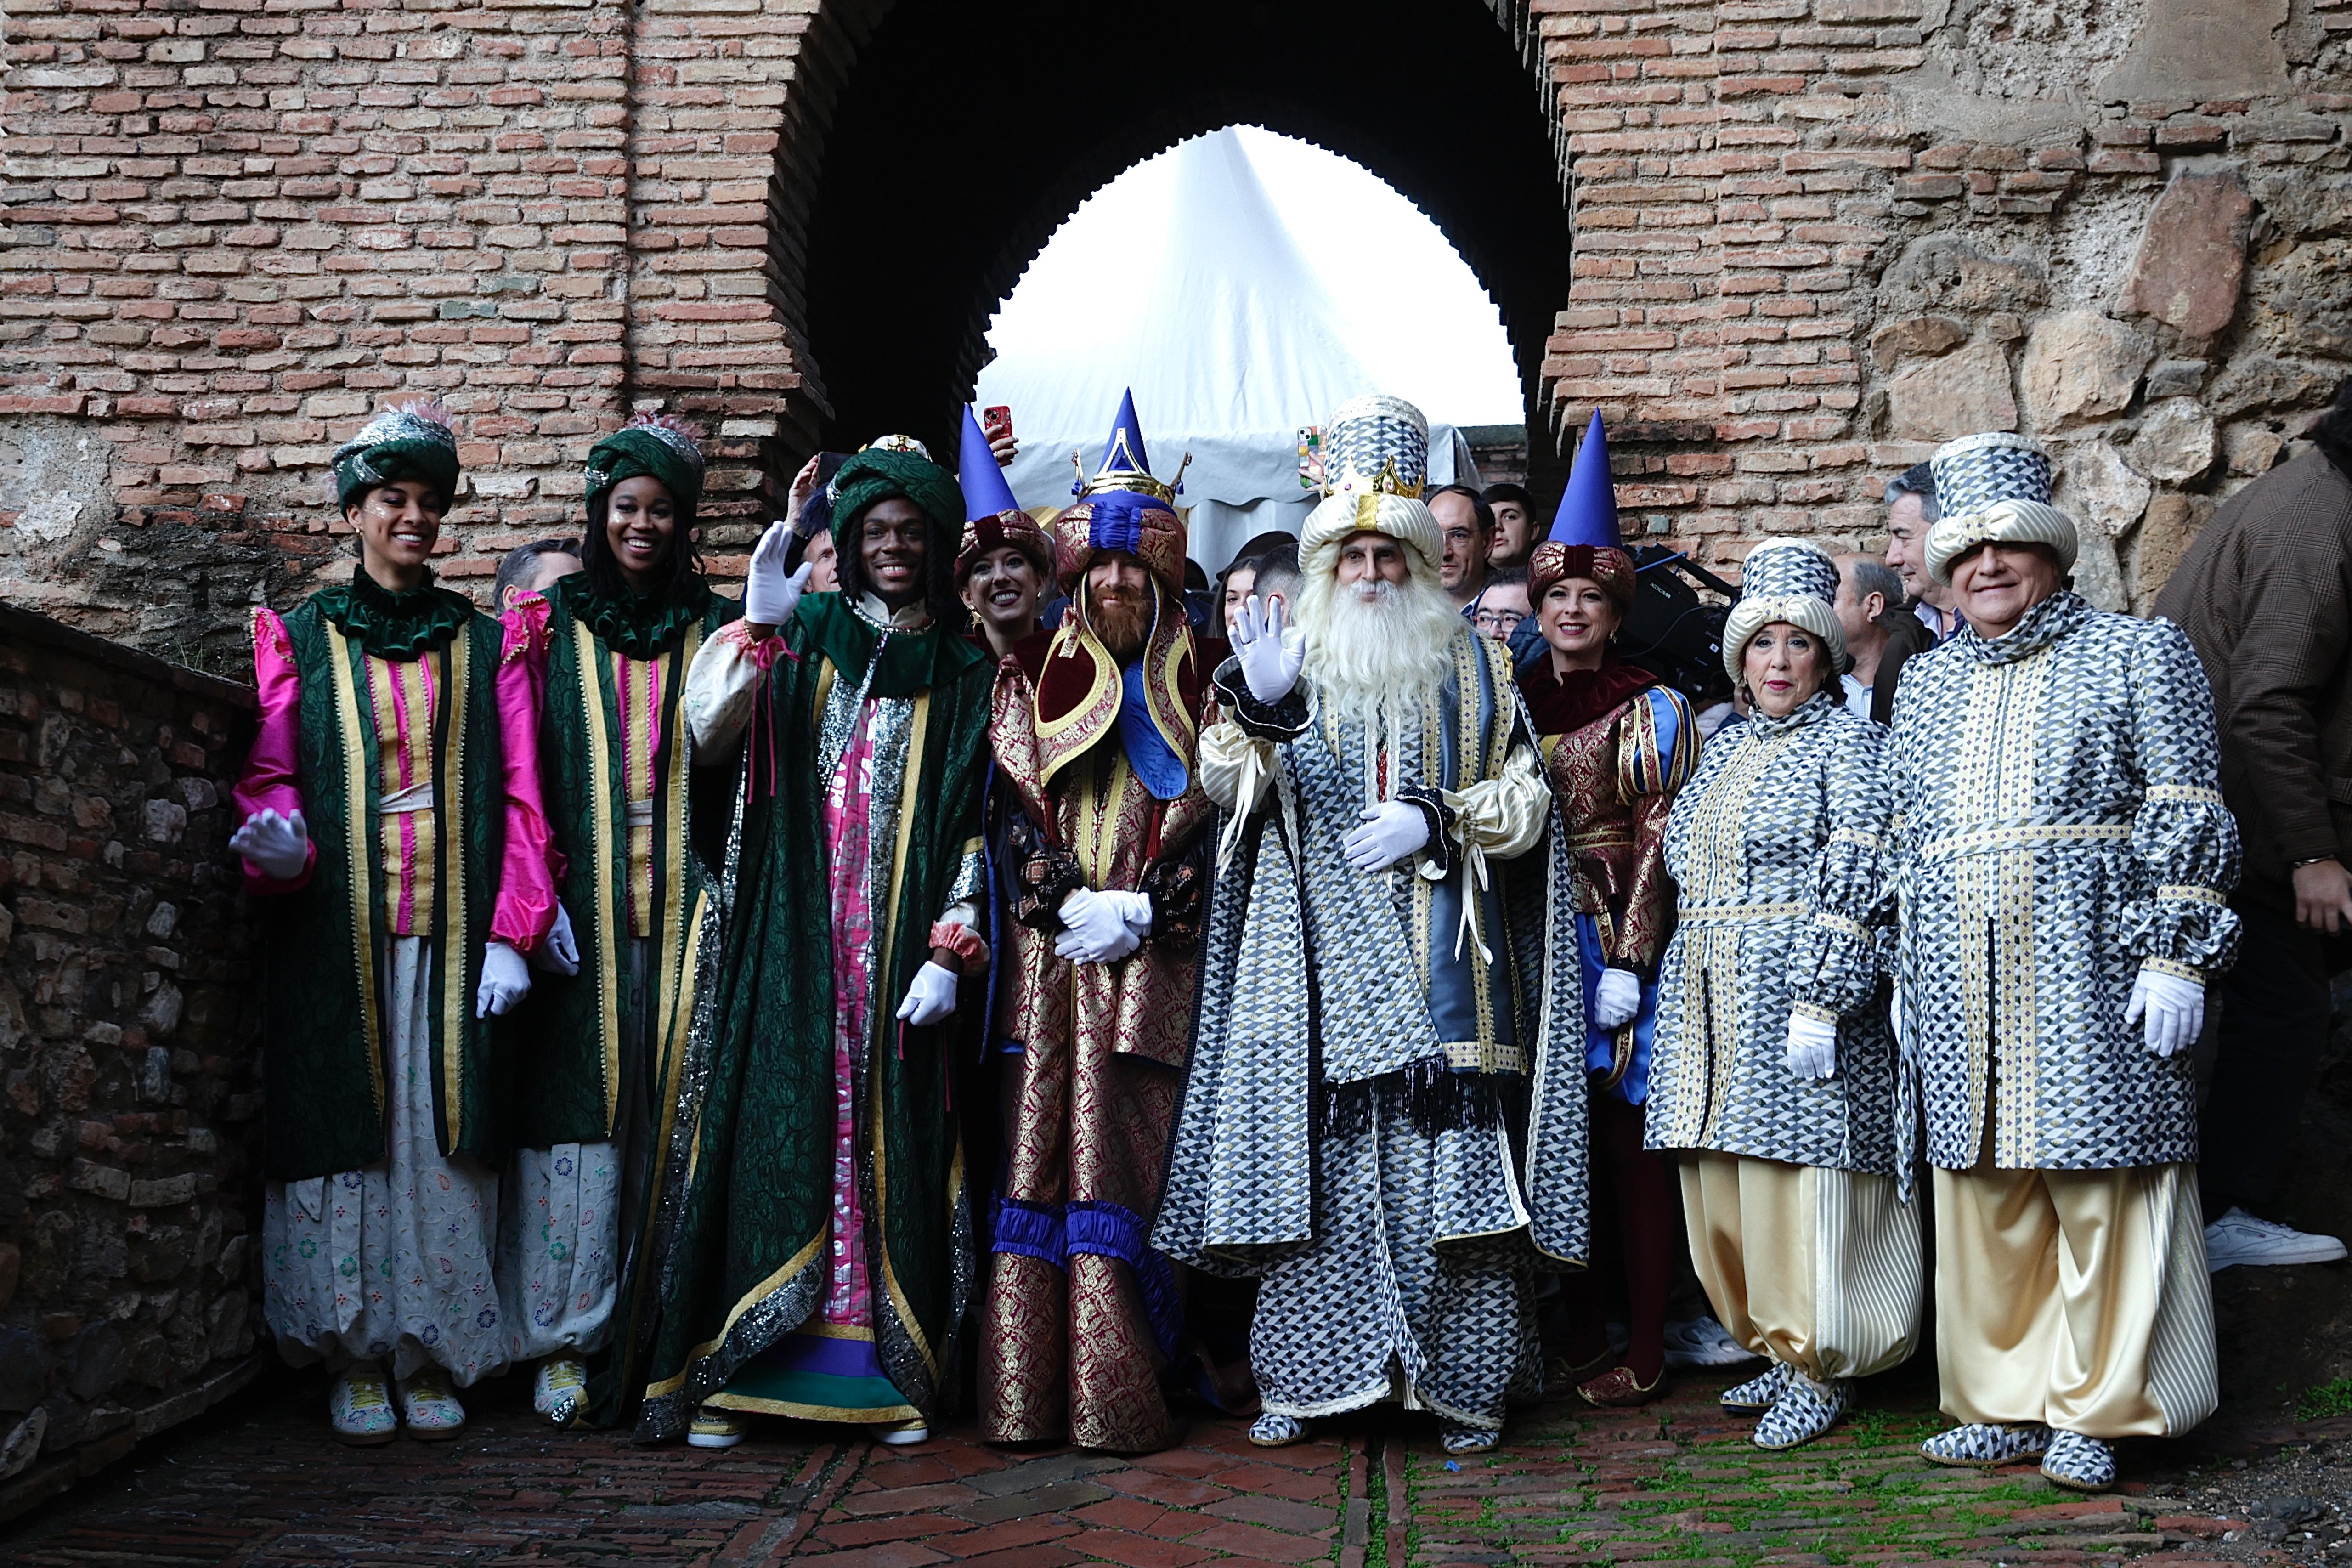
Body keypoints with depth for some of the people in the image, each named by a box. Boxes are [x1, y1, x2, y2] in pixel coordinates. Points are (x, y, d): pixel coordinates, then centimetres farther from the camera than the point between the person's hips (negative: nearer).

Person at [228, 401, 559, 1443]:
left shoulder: (485, 645, 12)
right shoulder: (301, 638, 10)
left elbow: (518, 798, 6)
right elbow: (270, 776, 5)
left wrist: (511, 931, -4)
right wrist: (278, 843, -18)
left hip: (450, 932, 1)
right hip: (335, 932, 0)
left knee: (440, 1132, -2)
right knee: (345, 1125, -3)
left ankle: (433, 1357, 6)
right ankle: (354, 1359, 6)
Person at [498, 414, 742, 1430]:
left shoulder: (717, 627, 12)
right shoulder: (550, 621, 10)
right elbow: (519, 768, 6)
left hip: (684, 905, 1)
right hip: (579, 908, 0)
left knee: (674, 1106, -3)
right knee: (578, 1102, -4)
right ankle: (567, 1341, 2)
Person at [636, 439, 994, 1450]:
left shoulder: (965, 673, 9)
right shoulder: (802, 636, 8)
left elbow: (975, 821, 4)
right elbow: (707, 732, -8)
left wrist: (952, 948, -5)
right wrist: (758, 628, -20)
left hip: (901, 947, 1)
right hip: (792, 942, 0)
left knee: (892, 1133, 1)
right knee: (780, 1127, -3)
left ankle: (893, 1371, 8)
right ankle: (733, 1367, 3)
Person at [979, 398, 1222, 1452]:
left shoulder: (1198, 681, 11)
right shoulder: (1033, 674, 13)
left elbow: (1207, 809, 3)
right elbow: (1017, 797, 4)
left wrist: (1139, 909, -10)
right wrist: (1068, 900, -10)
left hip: (1153, 948, -1)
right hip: (1048, 946, 1)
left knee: (1128, 1153, -5)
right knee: (1041, 1145, -4)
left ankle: (1123, 1393, -1)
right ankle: (1032, 1395, 0)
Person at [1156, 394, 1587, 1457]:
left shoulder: (1470, 665, 12)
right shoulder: (1286, 656, 11)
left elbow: (1525, 796, 9)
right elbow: (1228, 786, 1)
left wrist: (1435, 822, -8)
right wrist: (1259, 711, -19)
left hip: (1440, 968, 0)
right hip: (1320, 956, 0)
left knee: (1449, 1161, -4)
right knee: (1314, 1160, -2)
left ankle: (1466, 1380, 6)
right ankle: (1300, 1375, 7)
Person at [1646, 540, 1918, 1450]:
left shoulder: (1846, 741, -3)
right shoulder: (1726, 747, 18)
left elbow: (1856, 879, -12)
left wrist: (1820, 1000, -20)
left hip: (1796, 1001, -7)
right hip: (1710, 1008, 7)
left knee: (1802, 1189, -4)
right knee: (1726, 1193, 10)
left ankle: (1820, 1368, 8)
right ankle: (1778, 1348, 23)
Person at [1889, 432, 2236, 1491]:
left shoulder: (2138, 654, 5)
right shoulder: (1926, 685, 19)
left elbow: (2186, 821, -2)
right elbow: (1901, 841, 21)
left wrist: (2176, 959, -10)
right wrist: (1903, 975, 15)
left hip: (2089, 979, -4)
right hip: (1960, 989, 5)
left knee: (2097, 1189, -3)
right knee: (1981, 1196, 7)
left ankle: (2092, 1413, 8)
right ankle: (2003, 1405, 17)